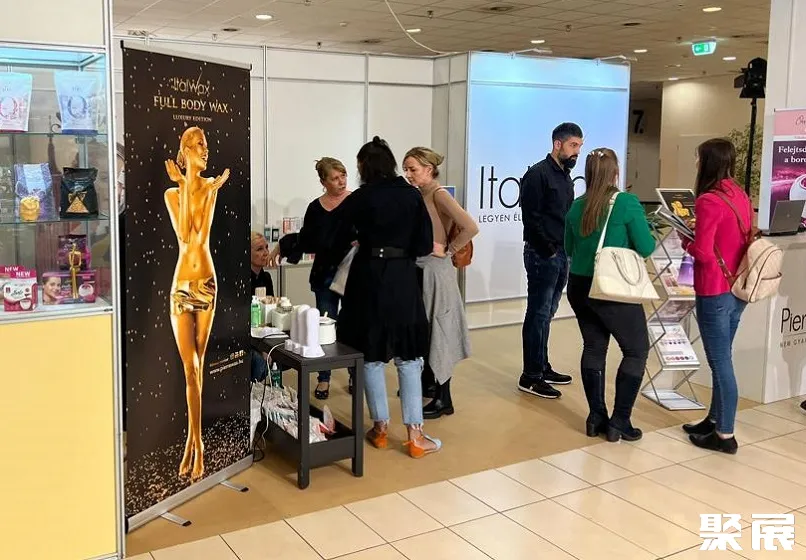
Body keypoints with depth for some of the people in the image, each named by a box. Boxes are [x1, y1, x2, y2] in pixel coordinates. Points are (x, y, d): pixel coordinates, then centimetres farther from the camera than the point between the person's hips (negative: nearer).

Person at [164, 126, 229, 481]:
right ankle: (196, 444, 7)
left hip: (206, 283, 0)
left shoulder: (210, 188, 2)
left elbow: (202, 237, -9)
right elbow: (183, 237, -12)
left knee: (197, 365, 6)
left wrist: (210, 192, -12)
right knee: (189, 367, -2)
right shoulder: (172, 194, 4)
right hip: (182, 285, 0)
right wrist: (184, 188, -10)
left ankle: (192, 441, 17)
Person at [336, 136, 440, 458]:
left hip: (368, 279, -1)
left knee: (372, 355, 12)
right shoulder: (412, 195, -1)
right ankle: (415, 435, 7)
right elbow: (425, 246, -3)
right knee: (409, 357, 7)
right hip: (403, 280, 1)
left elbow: (339, 238, 1)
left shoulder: (359, 198, -5)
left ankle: (381, 428, 19)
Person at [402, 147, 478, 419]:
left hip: (436, 271, -8)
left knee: (438, 330, -1)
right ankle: (425, 382, 34)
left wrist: (447, 250, -15)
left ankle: (443, 399, 8)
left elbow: (470, 228, -25)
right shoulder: (418, 195, 8)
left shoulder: (439, 195, -15)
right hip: (419, 269, 8)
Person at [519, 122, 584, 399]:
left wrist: (566, 249, 9)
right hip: (542, 255, -8)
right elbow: (531, 217, -16)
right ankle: (530, 377, 2)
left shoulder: (565, 176, 16)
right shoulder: (538, 174, -11)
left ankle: (542, 368, 23)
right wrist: (548, 249, -14)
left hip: (561, 254, 8)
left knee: (546, 314, 14)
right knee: (539, 314, -5)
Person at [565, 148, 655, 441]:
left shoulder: (577, 206, 4)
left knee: (593, 348, 15)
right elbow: (646, 248, -9)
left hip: (579, 286, 5)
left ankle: (596, 417, 18)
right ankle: (619, 421, 7)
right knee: (636, 350, 9)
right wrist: (646, 232, 10)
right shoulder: (628, 203, -11)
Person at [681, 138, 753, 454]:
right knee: (722, 359, 18)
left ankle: (725, 435, 9)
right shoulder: (741, 197, 8)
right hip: (738, 290, 9)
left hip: (715, 293, -9)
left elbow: (703, 253, -21)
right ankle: (715, 419, 31)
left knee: (720, 362, 0)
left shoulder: (709, 201, -18)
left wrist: (686, 241, -2)